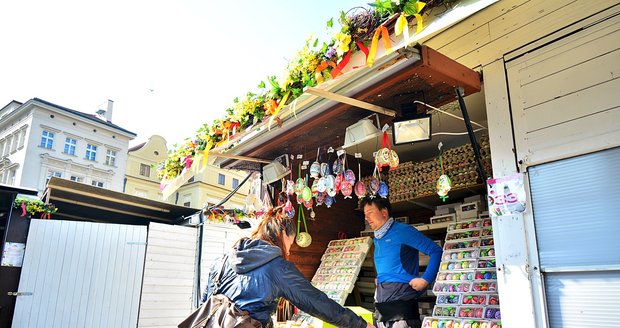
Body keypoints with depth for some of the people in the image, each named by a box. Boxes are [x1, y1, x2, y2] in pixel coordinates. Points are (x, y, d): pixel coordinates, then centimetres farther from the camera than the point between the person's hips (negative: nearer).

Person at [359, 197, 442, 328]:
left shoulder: (403, 230, -8)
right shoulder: (376, 239, 16)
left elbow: (436, 251, -10)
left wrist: (425, 279, -16)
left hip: (401, 296, -8)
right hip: (381, 300, 8)